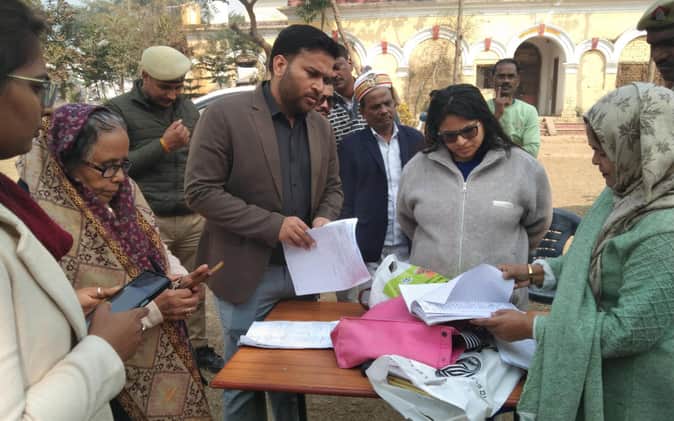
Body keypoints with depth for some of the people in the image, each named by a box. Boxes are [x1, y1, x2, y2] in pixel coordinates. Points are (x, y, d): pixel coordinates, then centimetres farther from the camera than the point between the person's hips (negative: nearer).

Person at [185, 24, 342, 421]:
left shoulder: (322, 126, 6)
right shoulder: (225, 114, -12)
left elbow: (333, 187, 14)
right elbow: (200, 190, -16)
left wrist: (324, 218, -9)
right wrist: (274, 225, -23)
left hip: (304, 269, 5)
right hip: (248, 273, -5)